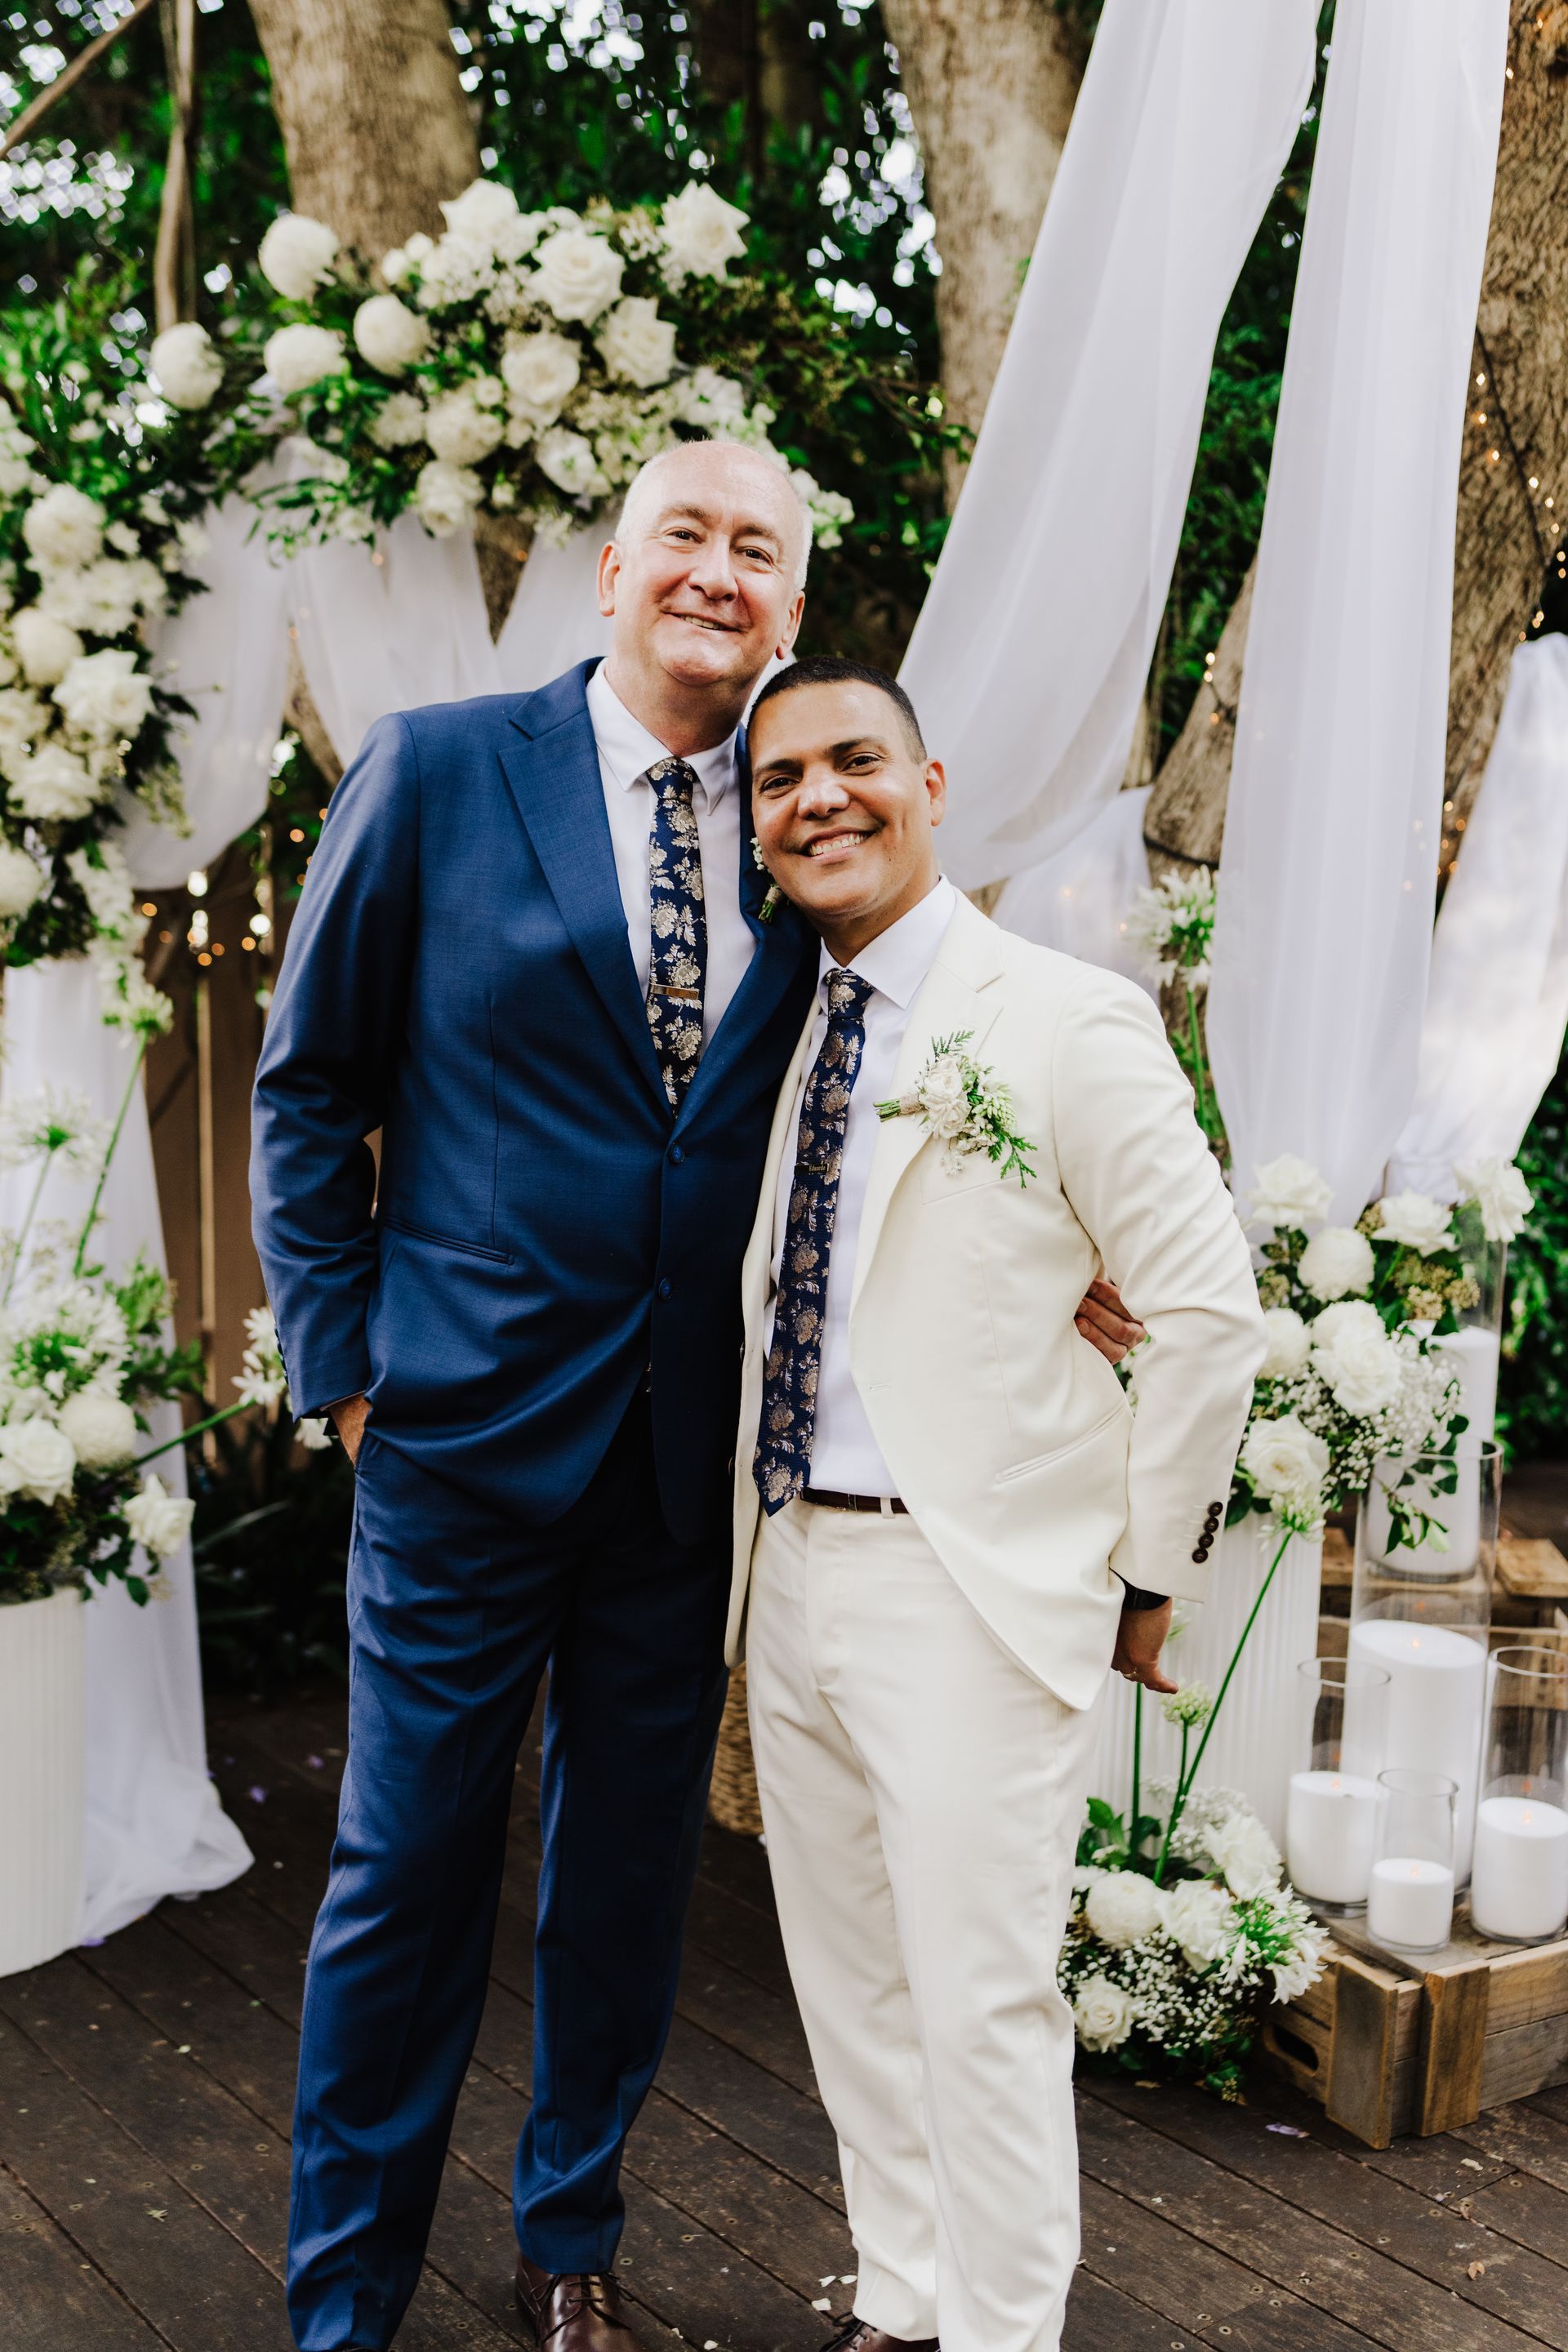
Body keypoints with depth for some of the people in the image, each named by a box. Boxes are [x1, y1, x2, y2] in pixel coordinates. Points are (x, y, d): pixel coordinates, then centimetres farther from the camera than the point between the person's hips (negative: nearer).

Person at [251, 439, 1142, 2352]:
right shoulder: (436, 772, -4)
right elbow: (309, 1089, 0)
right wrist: (342, 1362, -5)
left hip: (692, 1450, 3)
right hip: (470, 1422, -3)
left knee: (628, 1871, 16)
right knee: (408, 1872, 7)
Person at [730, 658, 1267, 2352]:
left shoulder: (1068, 1022, -10)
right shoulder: (792, 1035, 10)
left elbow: (1212, 1310, -10)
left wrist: (1147, 1574, -6)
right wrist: (772, 1546, 12)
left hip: (973, 1587, -7)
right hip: (791, 1569, 7)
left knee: (981, 2002, 1)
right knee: (849, 1987, 17)